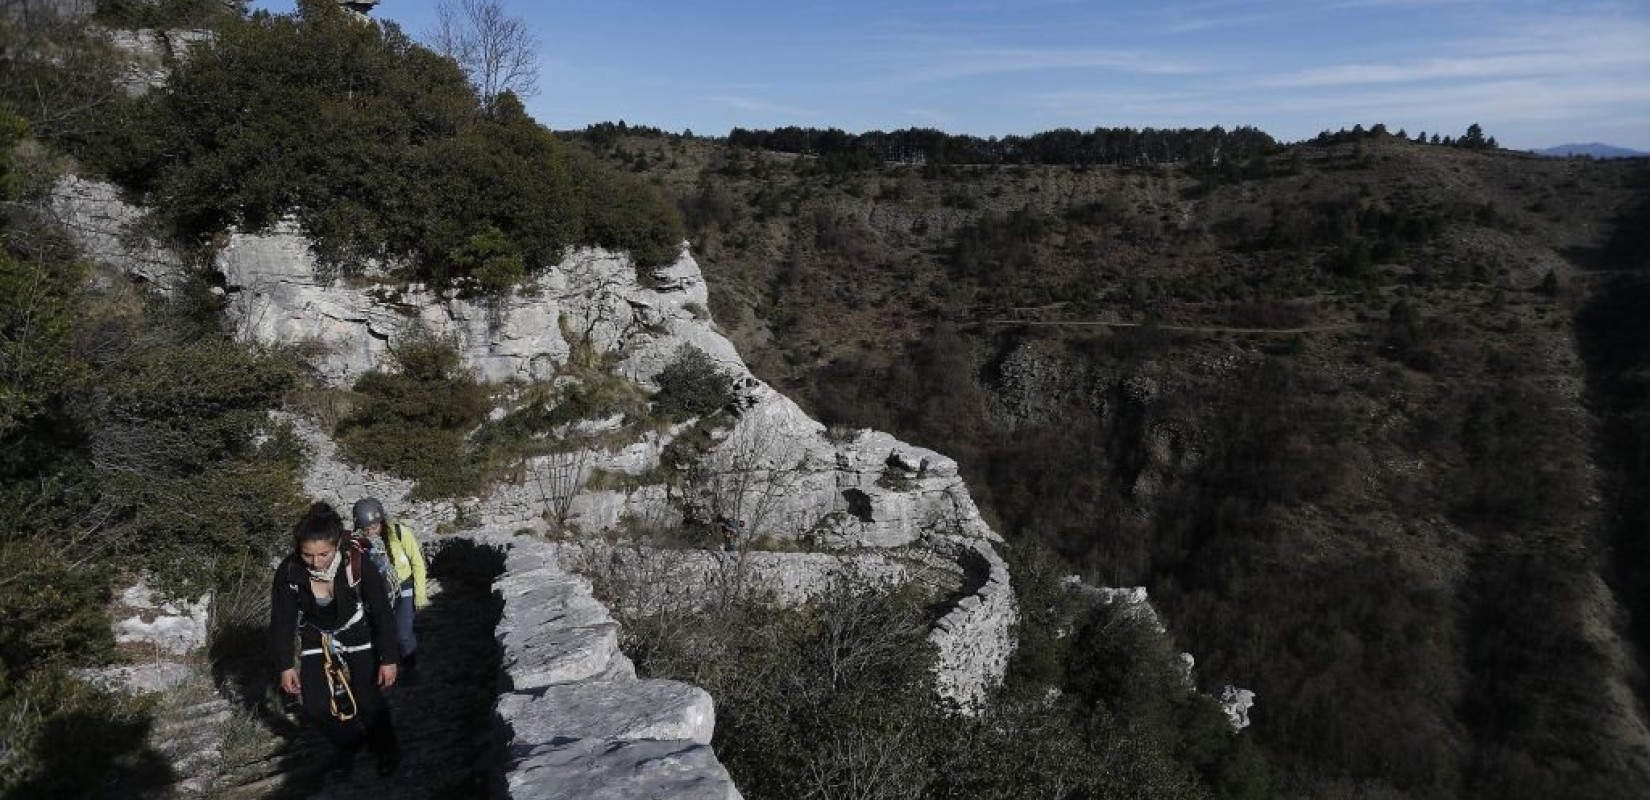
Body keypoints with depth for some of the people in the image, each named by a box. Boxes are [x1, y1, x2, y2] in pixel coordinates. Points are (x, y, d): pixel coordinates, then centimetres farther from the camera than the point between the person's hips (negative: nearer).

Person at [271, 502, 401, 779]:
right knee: (316, 707, -1)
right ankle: (347, 746, 30)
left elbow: (382, 613, -19)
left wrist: (389, 659, -14)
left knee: (369, 701, 1)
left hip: (357, 635, -2)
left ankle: (386, 750, 30)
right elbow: (282, 621, -9)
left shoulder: (357, 565, -31)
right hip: (315, 639, 2)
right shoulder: (289, 571, -26)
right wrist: (286, 665, -4)